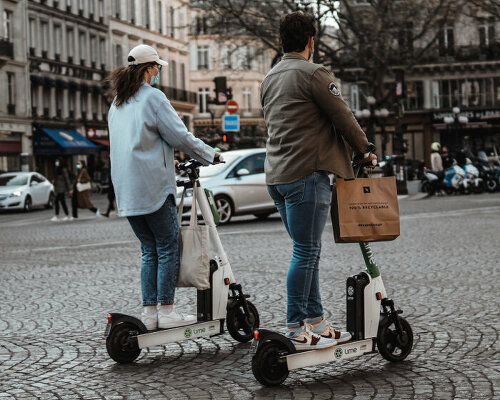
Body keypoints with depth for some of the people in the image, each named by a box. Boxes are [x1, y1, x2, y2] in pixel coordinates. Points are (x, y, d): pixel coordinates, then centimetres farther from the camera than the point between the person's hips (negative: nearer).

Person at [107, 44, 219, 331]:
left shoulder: (117, 104, 18)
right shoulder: (153, 97, -7)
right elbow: (179, 136, -10)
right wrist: (210, 155, 3)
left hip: (127, 189, 8)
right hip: (153, 186, -8)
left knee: (150, 251, 11)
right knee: (168, 248, -2)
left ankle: (149, 312, 8)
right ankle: (167, 312, -3)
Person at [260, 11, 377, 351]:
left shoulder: (270, 79, 17)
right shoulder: (313, 74, -10)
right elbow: (343, 117, -7)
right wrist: (365, 148, 10)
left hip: (277, 175, 9)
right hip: (306, 174, -9)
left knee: (308, 251, 14)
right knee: (305, 253, -5)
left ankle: (316, 322, 17)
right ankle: (295, 330, -3)